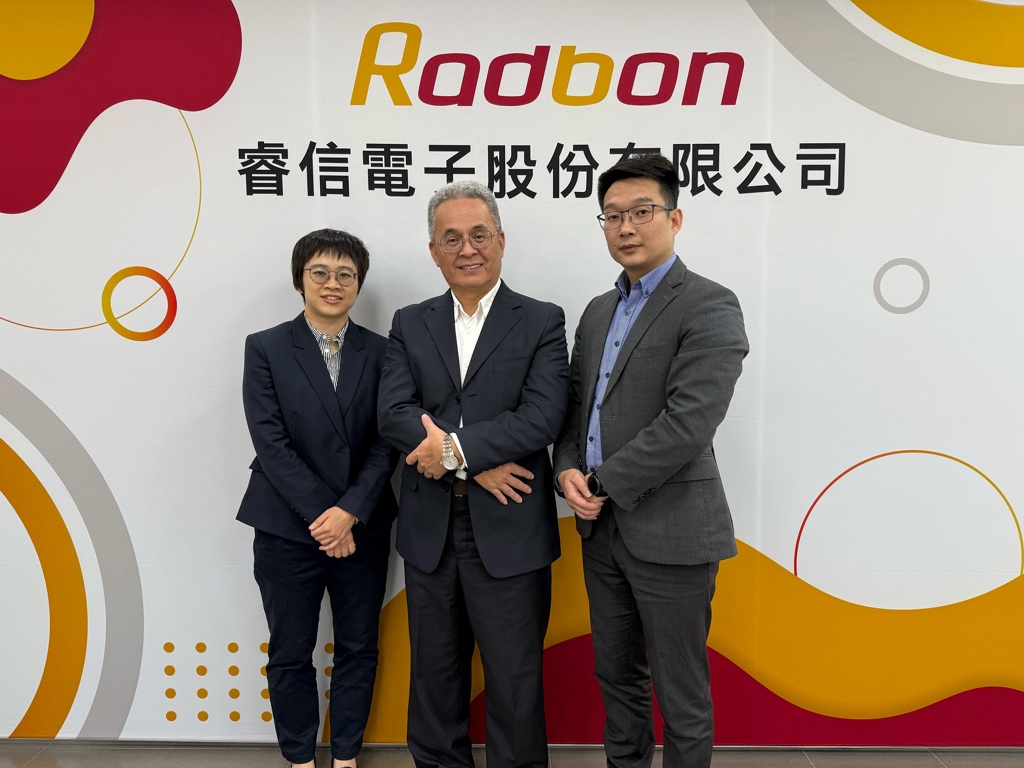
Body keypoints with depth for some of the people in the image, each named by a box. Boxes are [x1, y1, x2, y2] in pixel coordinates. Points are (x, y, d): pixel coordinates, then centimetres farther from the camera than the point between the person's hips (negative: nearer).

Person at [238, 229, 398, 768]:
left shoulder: (380, 352, 2)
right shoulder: (266, 348, -2)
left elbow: (386, 443, -3)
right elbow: (270, 443, -10)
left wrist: (350, 512, -15)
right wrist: (321, 514, -15)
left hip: (362, 529, 2)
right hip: (287, 530, -1)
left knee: (358, 648, 14)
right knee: (290, 653, 12)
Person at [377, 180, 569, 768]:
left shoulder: (543, 322, -2)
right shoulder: (410, 324, 6)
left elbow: (543, 418, -14)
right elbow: (394, 415, -7)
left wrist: (455, 446, -17)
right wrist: (478, 465, -17)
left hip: (509, 533, -3)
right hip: (430, 533, 4)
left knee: (514, 680, 10)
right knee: (435, 673, 20)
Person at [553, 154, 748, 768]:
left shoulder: (710, 307, -12)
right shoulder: (598, 311, 13)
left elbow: (688, 424, -21)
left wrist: (604, 483, -15)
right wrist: (568, 470, -5)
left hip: (670, 533, -7)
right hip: (601, 527, 7)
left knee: (681, 695, 9)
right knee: (617, 676, 22)